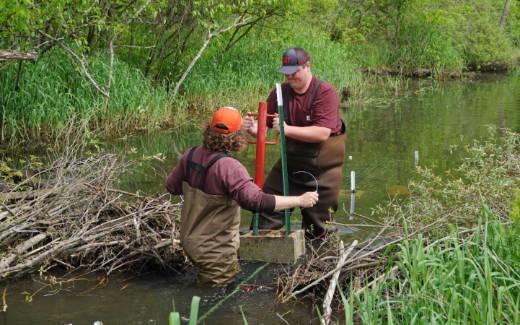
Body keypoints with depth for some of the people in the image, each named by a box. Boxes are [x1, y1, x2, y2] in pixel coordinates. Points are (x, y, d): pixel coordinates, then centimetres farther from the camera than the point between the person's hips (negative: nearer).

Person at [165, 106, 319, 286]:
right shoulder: (228, 167, -27)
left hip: (190, 241, 8)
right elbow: (256, 200, -35)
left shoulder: (191, 155, -5)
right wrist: (300, 200, -28)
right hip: (215, 252, -8)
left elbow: (172, 186, 10)